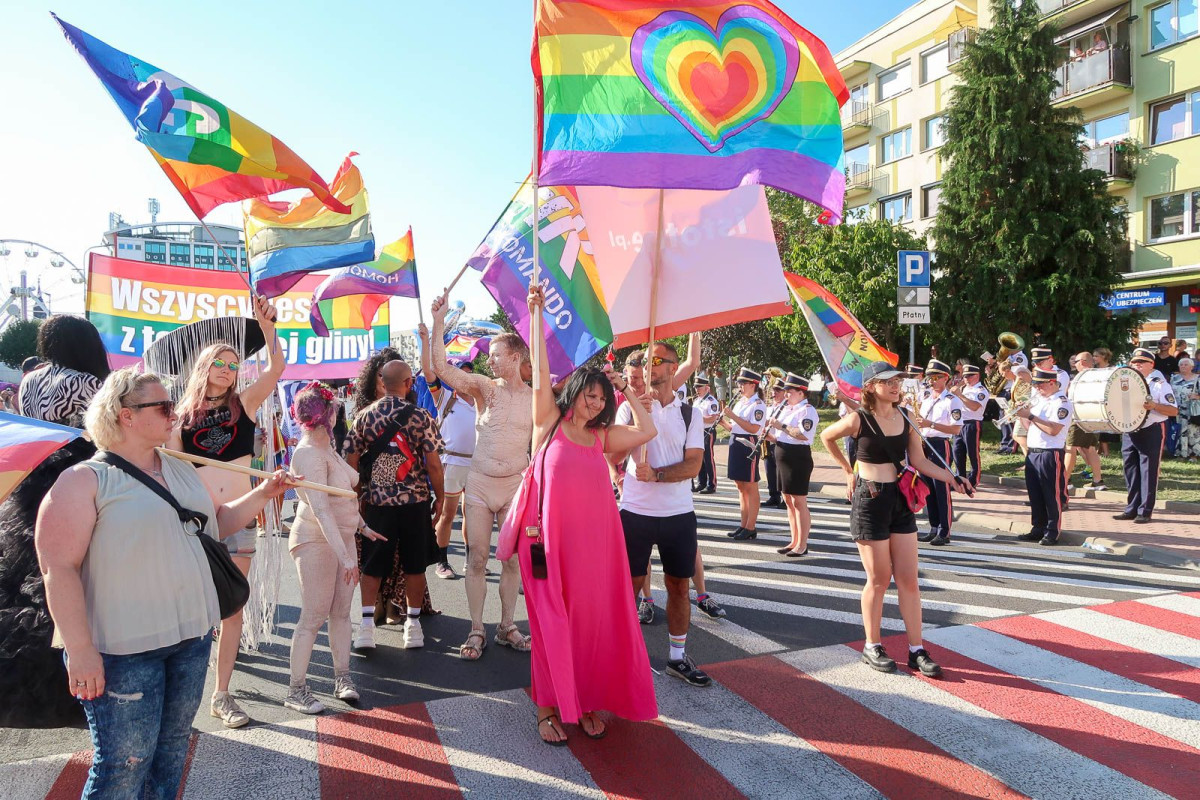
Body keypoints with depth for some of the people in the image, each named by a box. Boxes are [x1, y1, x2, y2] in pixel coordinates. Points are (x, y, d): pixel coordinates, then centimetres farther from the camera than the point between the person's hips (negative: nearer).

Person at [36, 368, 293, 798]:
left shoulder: (182, 470, 11)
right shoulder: (85, 480, -11)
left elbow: (215, 522, 21)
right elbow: (59, 568, -16)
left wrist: (262, 493, 6)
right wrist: (80, 650, -20)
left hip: (193, 636, 7)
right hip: (123, 649, -6)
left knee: (171, 750, 17)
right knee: (125, 764, 2)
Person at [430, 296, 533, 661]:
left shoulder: (534, 398, 2)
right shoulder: (484, 386, 0)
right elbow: (442, 369, -12)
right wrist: (438, 323, -17)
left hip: (516, 486, 1)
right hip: (479, 484, 0)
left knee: (513, 560, 7)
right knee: (477, 559, 3)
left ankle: (507, 626, 22)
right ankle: (476, 631, 14)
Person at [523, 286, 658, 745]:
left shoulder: (602, 436, 12)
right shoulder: (550, 423, 1)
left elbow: (647, 431, 10)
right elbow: (542, 373, -7)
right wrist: (536, 314, -10)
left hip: (596, 538, 4)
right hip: (552, 536, -4)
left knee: (594, 619, 8)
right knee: (552, 621, 3)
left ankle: (587, 702, 23)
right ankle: (549, 706, 16)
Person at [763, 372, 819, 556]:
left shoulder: (808, 410, -12)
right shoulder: (787, 409, 16)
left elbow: (803, 435, -26)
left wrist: (782, 426, -20)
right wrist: (768, 432, 2)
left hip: (798, 459, -9)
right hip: (783, 458, 9)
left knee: (799, 502, -3)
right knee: (788, 501, 13)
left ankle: (802, 545, 4)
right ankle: (794, 541, 22)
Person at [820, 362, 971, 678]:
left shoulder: (906, 417, 4)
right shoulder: (858, 420, -11)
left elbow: (919, 461, 4)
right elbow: (826, 437, 5)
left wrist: (952, 478, -10)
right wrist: (849, 470, 7)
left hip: (900, 500, 5)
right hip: (869, 500, -5)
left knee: (908, 579, 6)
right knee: (879, 579, 2)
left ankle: (917, 651, 14)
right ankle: (872, 647, 18)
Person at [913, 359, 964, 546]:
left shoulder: (952, 401, -9)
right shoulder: (925, 398, 13)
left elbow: (956, 429, -15)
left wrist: (931, 424, -22)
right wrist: (917, 421, 0)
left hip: (940, 446, -7)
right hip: (925, 445, 7)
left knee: (942, 489, -4)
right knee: (928, 489, 11)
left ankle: (945, 532, 3)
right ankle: (934, 529, 20)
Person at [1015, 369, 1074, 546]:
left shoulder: (1062, 403, -10)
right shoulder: (1038, 399, 14)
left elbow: (1053, 430, -22)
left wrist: (1031, 416, -20)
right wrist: (1022, 414, 0)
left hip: (1050, 454, -8)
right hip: (1032, 452, 8)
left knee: (1052, 495, 0)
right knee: (1035, 495, 12)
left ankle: (1052, 533, 7)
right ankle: (1038, 529, 21)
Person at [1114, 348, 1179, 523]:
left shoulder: (1159, 384, -5)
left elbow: (1174, 410, -8)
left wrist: (1154, 406, -24)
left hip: (1151, 432, -6)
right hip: (1129, 432, 6)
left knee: (1148, 472, -1)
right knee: (1131, 471, 9)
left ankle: (1145, 511, 6)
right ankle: (1131, 509, 17)